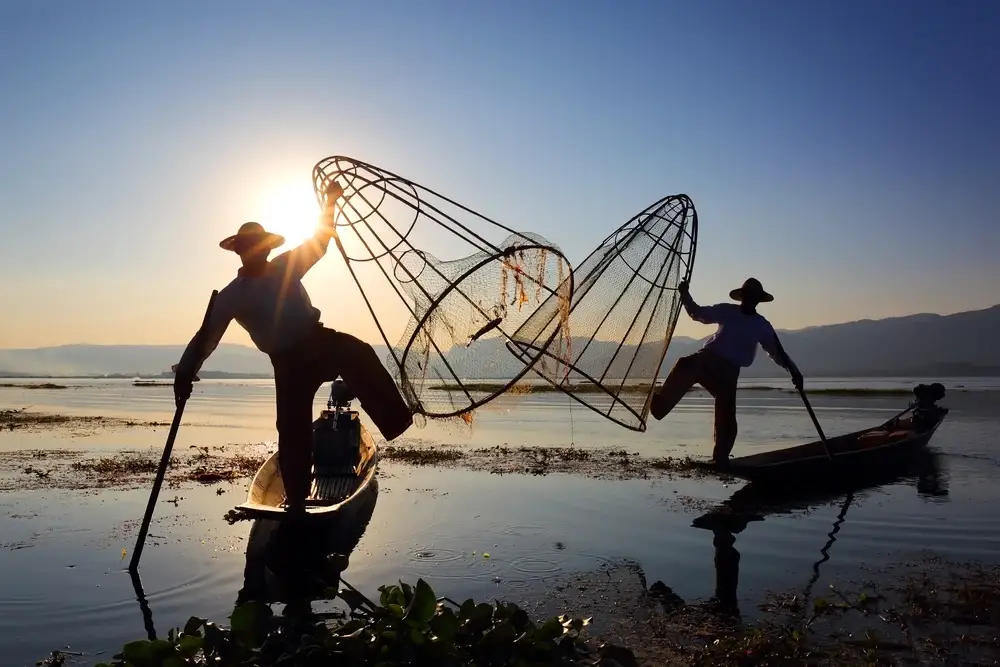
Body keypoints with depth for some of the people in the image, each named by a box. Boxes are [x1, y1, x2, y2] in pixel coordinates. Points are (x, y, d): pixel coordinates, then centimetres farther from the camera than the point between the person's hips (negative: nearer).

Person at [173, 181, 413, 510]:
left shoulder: (285, 266, 9)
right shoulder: (232, 295, 3)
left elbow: (320, 240, 14)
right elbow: (207, 336, 1)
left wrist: (330, 202, 7)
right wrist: (185, 372, -10)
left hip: (320, 342, 1)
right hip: (289, 361, -1)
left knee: (359, 353, -31)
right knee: (292, 430, -3)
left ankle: (396, 421, -37)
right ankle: (296, 498, 12)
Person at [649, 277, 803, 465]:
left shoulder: (762, 326, 7)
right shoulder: (727, 311, 8)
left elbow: (776, 352, 10)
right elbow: (698, 313, 15)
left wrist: (794, 371, -1)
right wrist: (685, 294, 3)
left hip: (728, 370, 0)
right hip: (708, 358, 0)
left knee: (726, 414, -4)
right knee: (685, 366, -33)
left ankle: (721, 457, 12)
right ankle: (659, 406, -31)